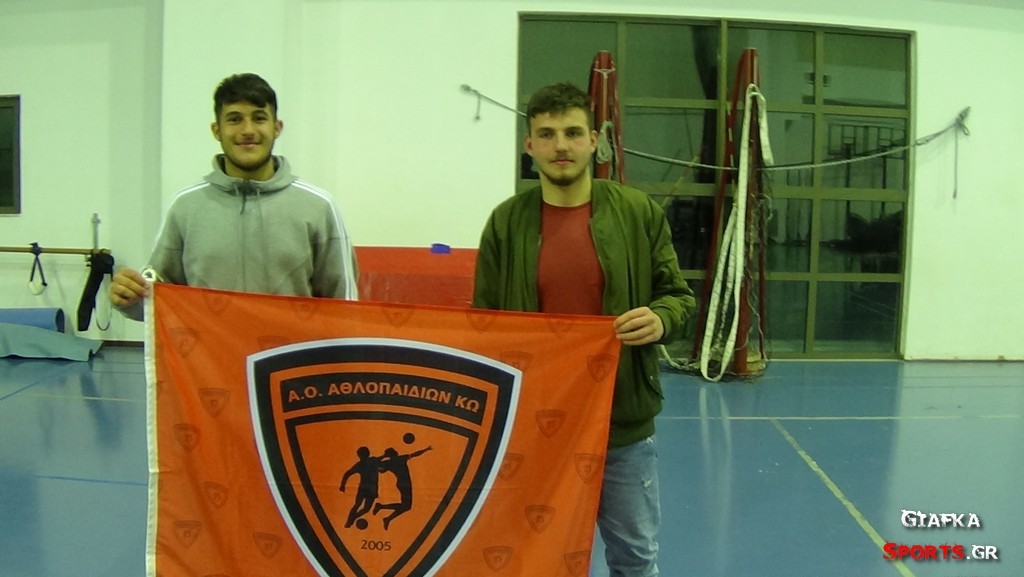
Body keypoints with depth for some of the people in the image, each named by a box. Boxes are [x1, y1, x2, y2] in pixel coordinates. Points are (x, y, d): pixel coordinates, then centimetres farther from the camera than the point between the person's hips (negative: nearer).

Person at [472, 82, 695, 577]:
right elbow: (485, 321, 3)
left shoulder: (639, 212, -3)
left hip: (623, 423, 0)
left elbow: (678, 296, 4)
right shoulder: (506, 221, -1)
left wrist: (660, 319, -20)